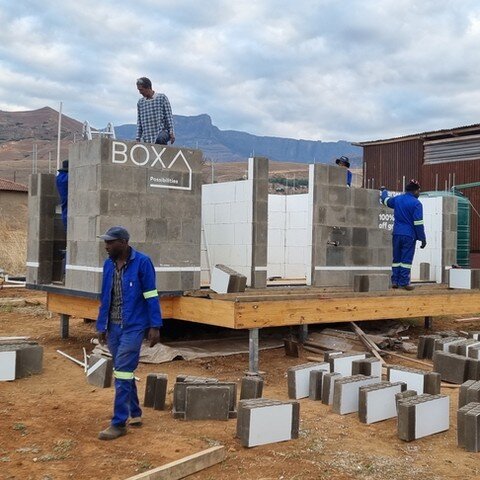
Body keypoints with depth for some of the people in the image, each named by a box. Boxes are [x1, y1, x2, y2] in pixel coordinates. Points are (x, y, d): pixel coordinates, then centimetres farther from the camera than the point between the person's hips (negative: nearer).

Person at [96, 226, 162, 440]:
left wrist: (155, 326, -12)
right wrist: (101, 326, 11)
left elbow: (151, 296, -11)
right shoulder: (108, 264, 6)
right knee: (124, 372, 14)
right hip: (113, 327, 6)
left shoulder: (142, 262, -12)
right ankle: (135, 414, 27)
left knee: (122, 373, -8)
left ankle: (119, 423, 0)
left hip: (133, 327, -6)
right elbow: (105, 298, 12)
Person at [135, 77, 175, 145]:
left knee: (160, 139, -37)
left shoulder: (162, 98, 2)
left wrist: (171, 132, -8)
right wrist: (138, 138, 8)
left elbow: (169, 116, 0)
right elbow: (139, 122, 13)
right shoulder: (140, 102, 12)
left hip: (162, 131, -4)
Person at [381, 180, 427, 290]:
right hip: (409, 235, -5)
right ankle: (403, 283, -2)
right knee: (406, 259, -2)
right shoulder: (416, 203, -9)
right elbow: (418, 223, -12)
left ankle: (395, 281, 11)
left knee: (396, 258, 11)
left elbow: (386, 200, 28)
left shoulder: (397, 199, 7)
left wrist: (383, 191, 50)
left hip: (397, 233, 5)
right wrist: (422, 239, -6)